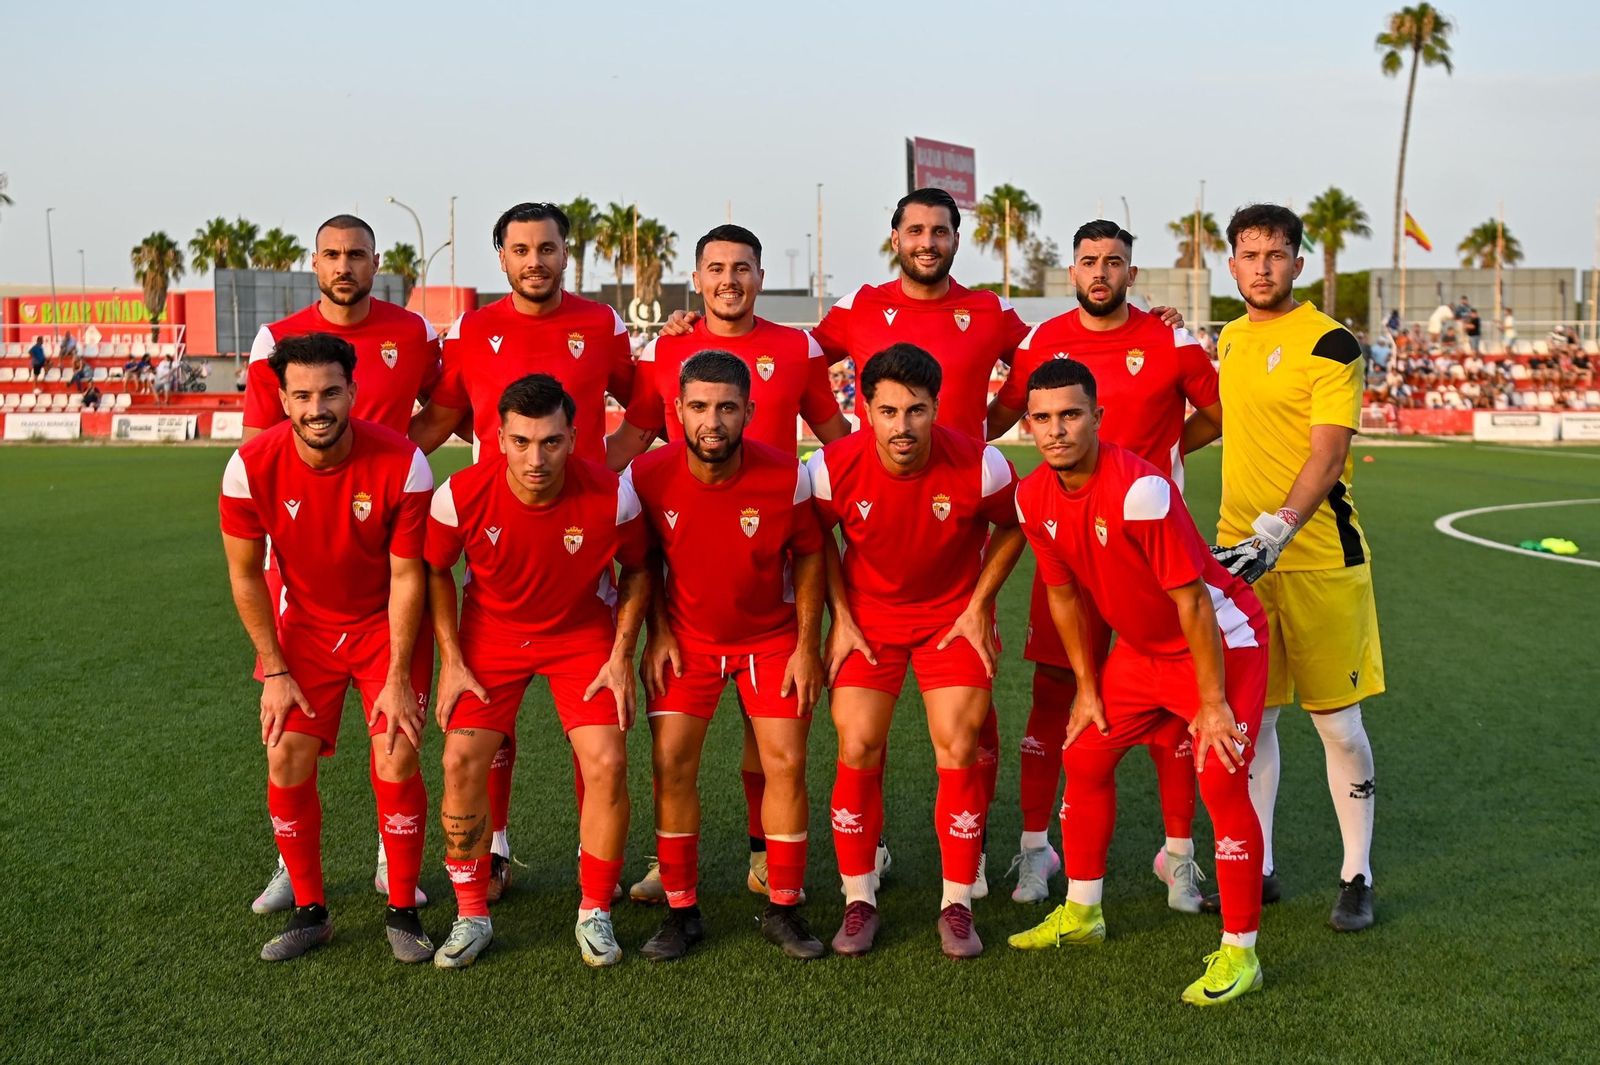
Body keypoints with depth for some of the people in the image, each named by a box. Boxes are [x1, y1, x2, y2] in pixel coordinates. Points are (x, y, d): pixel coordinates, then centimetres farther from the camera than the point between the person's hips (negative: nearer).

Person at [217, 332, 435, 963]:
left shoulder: (401, 465, -24)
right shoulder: (252, 467, -19)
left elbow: (407, 578, -15)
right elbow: (245, 575, -5)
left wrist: (398, 678, -14)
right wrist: (275, 672, -5)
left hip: (386, 624, -2)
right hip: (303, 625, 2)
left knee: (397, 760, -11)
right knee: (287, 759, -6)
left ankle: (402, 913, 7)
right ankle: (309, 912, 13)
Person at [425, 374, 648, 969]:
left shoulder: (611, 496, -23)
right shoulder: (462, 495, -23)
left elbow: (636, 569, -2)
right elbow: (435, 570, -2)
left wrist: (621, 657, -6)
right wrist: (451, 661, -5)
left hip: (582, 635, 0)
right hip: (492, 634, 1)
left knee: (607, 763, -14)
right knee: (462, 760, -14)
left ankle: (595, 915, 7)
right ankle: (471, 916, 7)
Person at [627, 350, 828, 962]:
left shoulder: (785, 477, -19)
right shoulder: (649, 476, -16)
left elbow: (809, 555, -4)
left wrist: (807, 643, -5)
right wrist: (657, 633, -4)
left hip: (772, 639, 0)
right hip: (687, 640, 1)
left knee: (786, 764, -5)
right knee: (671, 763, -7)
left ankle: (783, 911, 11)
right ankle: (682, 911, 8)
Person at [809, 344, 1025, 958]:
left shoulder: (979, 465, -22)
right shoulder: (834, 467, -20)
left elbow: (1013, 526, -1)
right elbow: (818, 538, 1)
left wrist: (978, 607, -5)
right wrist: (840, 618, -4)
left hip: (953, 618, -1)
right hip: (868, 617, 1)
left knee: (959, 751, -8)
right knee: (857, 752, -6)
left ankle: (957, 906, 9)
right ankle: (859, 902, 11)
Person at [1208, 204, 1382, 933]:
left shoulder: (1328, 344, -9)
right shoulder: (1231, 338, 12)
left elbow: (1326, 457, -17)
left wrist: (1277, 531, -28)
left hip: (1316, 556, -5)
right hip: (1240, 553, 5)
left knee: (1337, 722, 2)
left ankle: (1356, 876, 15)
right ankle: (1254, 865, 22)